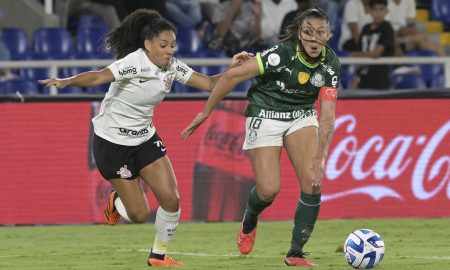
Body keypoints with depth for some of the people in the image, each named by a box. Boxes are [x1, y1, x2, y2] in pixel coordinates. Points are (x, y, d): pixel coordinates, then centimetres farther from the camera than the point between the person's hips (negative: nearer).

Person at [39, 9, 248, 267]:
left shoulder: (173, 67, -5)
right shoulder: (134, 63, -26)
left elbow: (208, 83, 0)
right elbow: (98, 77, -41)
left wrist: (230, 70, -18)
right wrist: (66, 82, -58)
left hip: (145, 138, 6)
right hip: (113, 142, -6)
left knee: (171, 200, -7)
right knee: (139, 214, -4)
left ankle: (159, 255, 15)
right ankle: (117, 202, 33)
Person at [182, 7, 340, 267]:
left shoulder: (330, 64, -15)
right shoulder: (281, 54, -27)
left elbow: (327, 116, -17)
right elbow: (232, 76, -21)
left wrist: (321, 158, -27)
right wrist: (205, 113, -15)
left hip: (302, 116, 4)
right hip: (265, 116, -4)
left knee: (313, 183, -13)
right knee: (269, 189, -13)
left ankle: (296, 253, 0)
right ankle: (249, 222, 25)